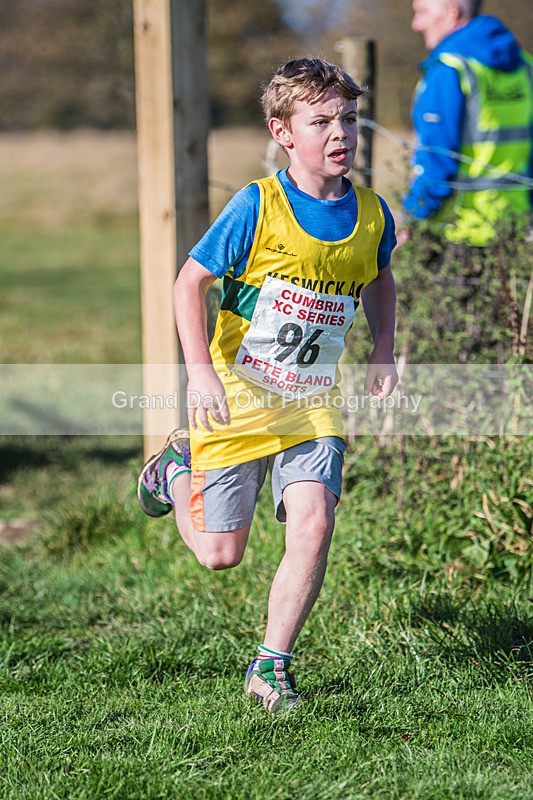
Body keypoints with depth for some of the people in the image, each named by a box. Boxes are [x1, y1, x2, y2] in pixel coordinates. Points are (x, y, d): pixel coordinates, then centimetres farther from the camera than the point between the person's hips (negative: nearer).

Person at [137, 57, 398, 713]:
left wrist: (383, 350, 9)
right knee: (220, 554, 5)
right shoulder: (257, 207, -15)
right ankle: (177, 468, 39)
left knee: (313, 526, -18)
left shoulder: (371, 214, -1)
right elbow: (190, 283, -10)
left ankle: (270, 668, -1)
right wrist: (201, 372, -19)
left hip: (312, 402, 3)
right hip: (237, 397, -3)